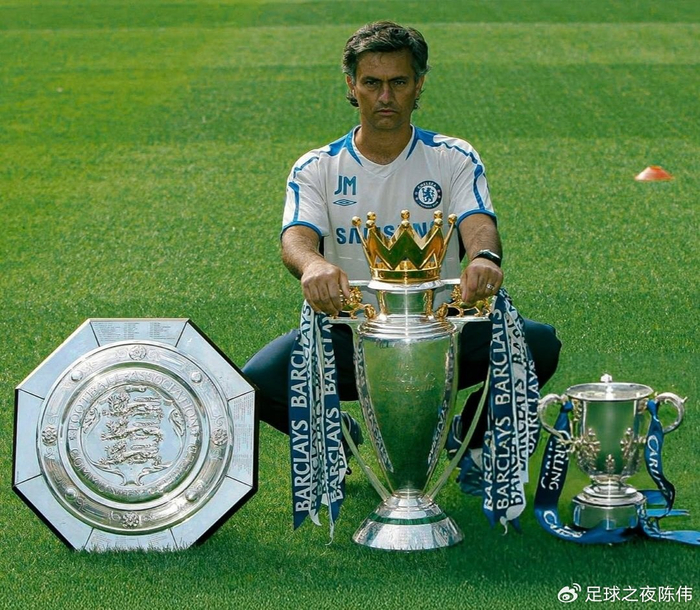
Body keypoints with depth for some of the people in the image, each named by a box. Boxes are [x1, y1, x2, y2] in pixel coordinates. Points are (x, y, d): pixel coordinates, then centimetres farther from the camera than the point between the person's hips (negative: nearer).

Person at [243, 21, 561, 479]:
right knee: (260, 381, -27)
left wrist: (484, 257, -41)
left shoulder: (454, 159, 3)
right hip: (350, 336, 0)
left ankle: (474, 440, 7)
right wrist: (314, 265, -42)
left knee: (539, 343, -24)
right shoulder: (317, 169, 2)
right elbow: (297, 237, -15)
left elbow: (478, 223, -14)